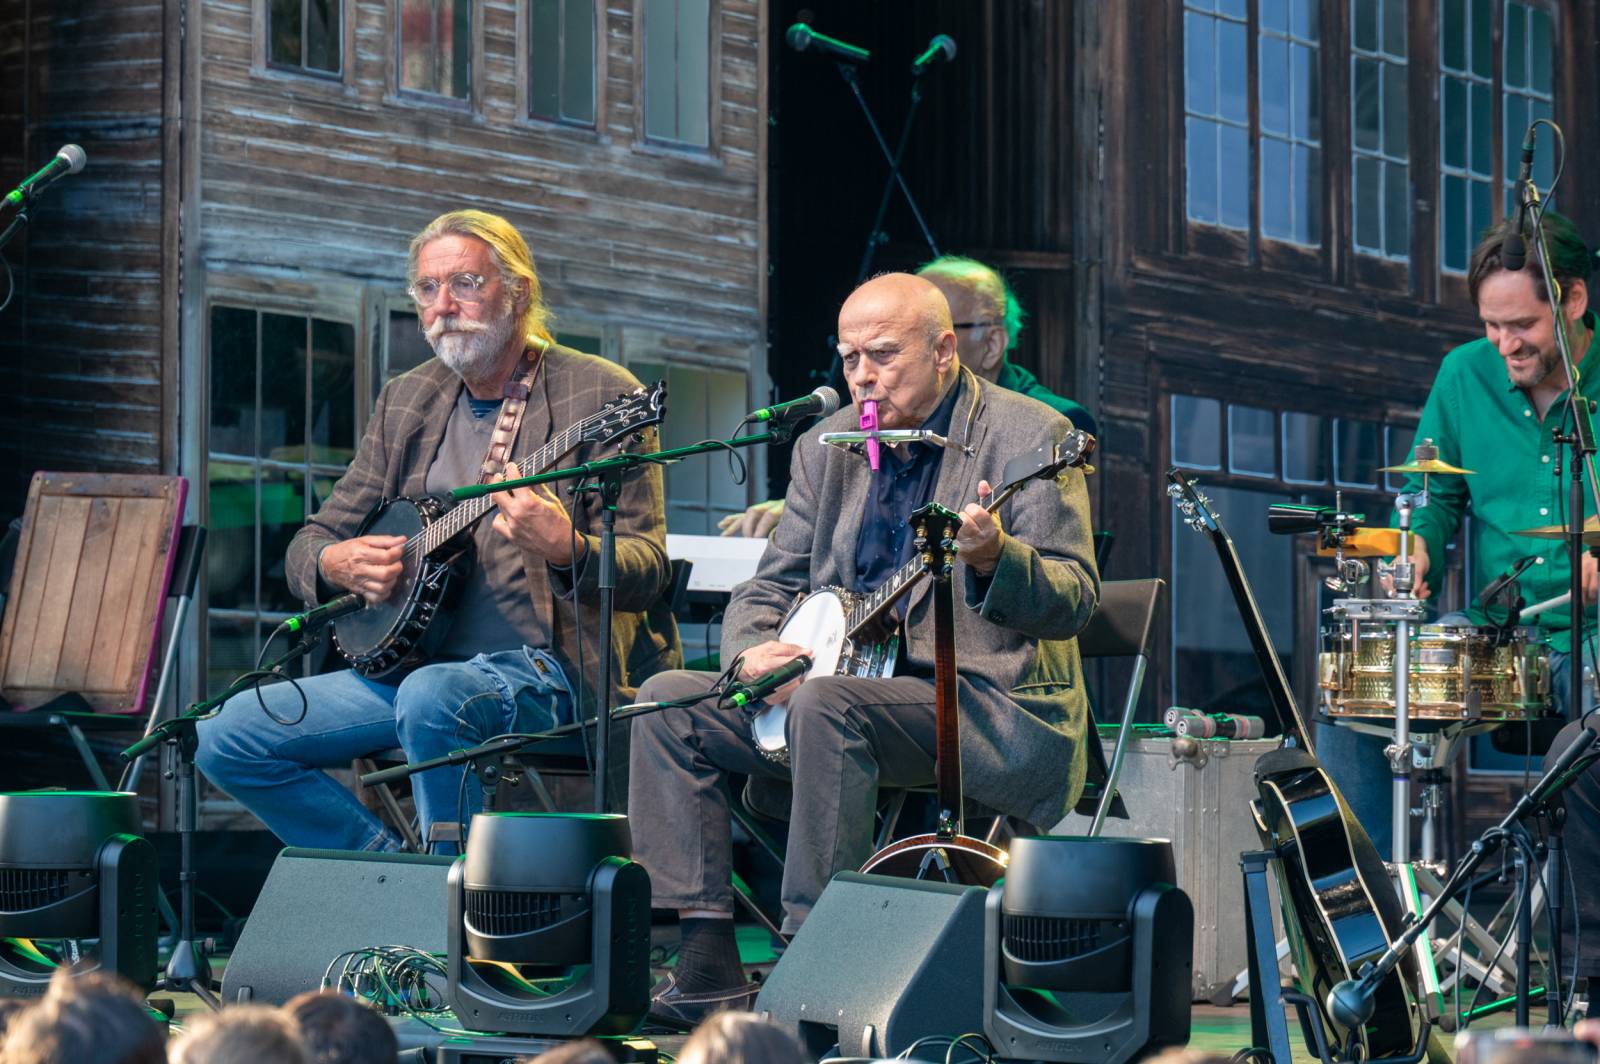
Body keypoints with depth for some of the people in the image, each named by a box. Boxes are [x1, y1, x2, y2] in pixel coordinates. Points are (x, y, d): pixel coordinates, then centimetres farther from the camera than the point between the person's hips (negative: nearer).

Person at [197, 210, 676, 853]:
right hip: (408, 660, 7)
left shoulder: (600, 395, -3)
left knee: (431, 697, -38)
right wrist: (334, 563, -7)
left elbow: (647, 570, -10)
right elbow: (312, 541, 18)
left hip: (543, 669, -6)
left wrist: (566, 551, -32)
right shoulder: (406, 402, 15)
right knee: (228, 734, -8)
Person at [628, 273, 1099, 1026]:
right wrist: (751, 651, -7)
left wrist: (994, 560, -33)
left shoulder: (1027, 435, -5)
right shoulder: (827, 447, 13)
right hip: (855, 686, 7)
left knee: (825, 704, -34)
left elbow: (1075, 601, -12)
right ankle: (707, 962, -14)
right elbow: (769, 586, 17)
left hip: (995, 704, -7)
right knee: (666, 700, -8)